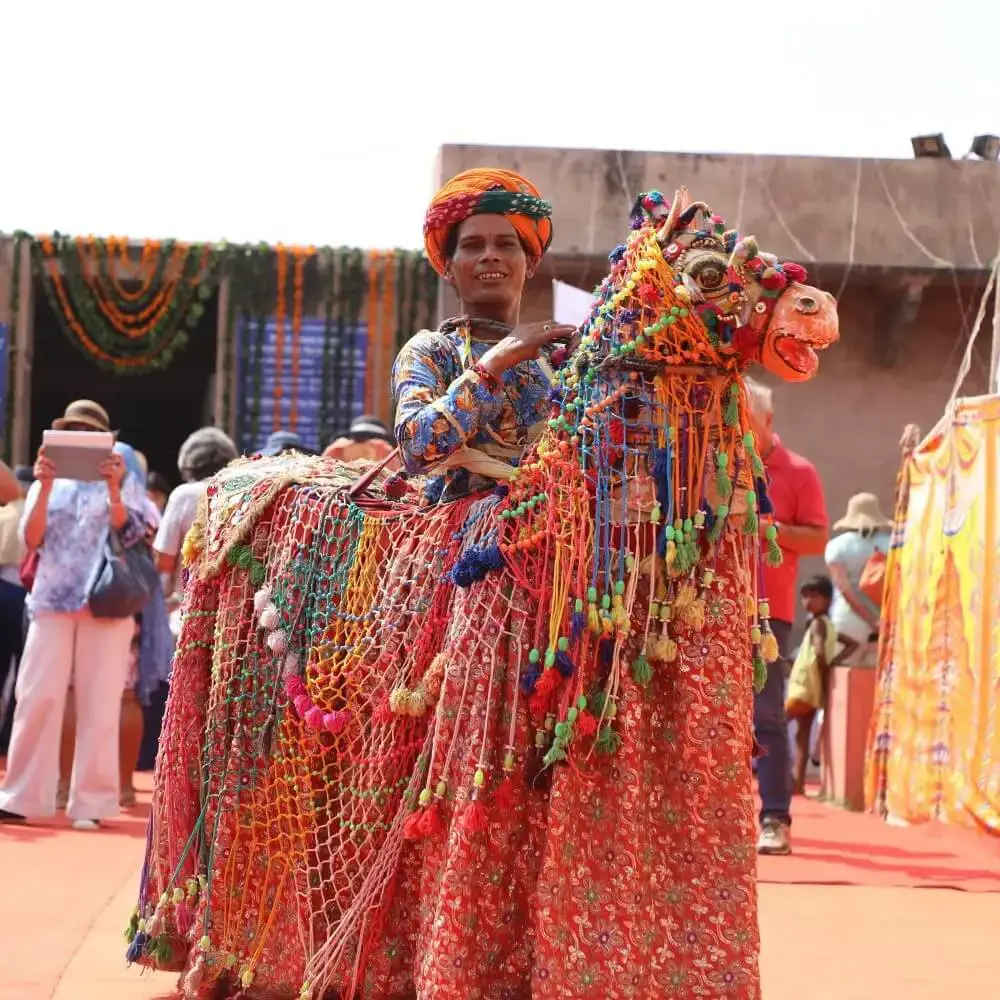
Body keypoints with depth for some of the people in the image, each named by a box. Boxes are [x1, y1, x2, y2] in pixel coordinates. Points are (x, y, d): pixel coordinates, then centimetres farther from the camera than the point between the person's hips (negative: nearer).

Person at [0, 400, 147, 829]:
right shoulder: (48, 484, 13)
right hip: (52, 600, 2)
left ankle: (91, 801, 1)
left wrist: (113, 488, -18)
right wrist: (45, 485, -11)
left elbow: (130, 535, -6)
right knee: (37, 697, -4)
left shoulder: (125, 483, 9)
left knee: (99, 704, -2)